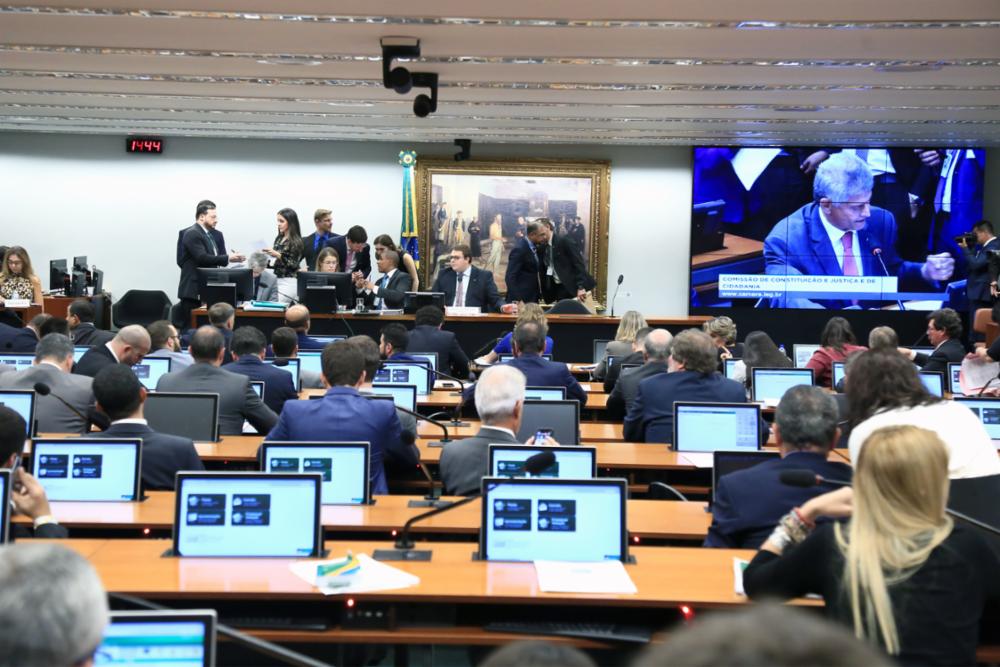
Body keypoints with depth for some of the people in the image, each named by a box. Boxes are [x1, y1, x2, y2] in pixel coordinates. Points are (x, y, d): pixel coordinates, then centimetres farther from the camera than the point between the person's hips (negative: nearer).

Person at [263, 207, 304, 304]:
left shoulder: (296, 242, -9)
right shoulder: (279, 239, 11)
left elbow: (293, 264, -13)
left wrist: (277, 255, -22)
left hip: (288, 282, -7)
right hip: (276, 279, 7)